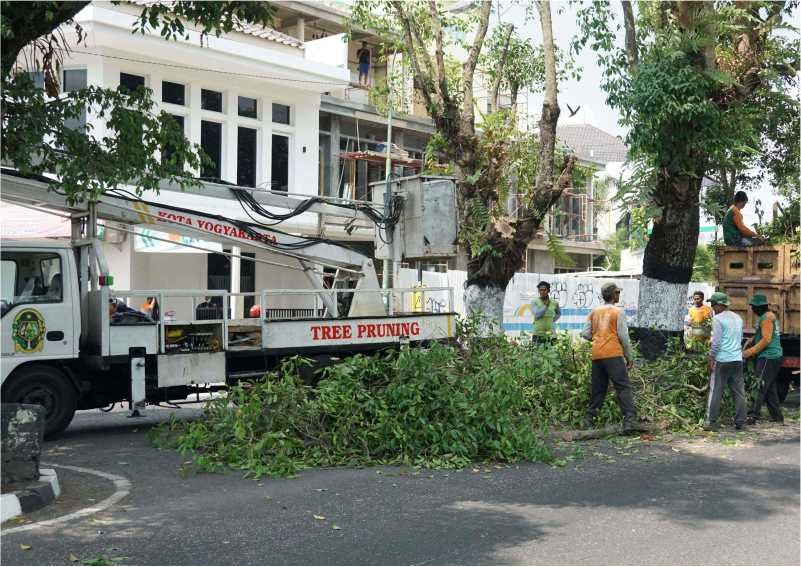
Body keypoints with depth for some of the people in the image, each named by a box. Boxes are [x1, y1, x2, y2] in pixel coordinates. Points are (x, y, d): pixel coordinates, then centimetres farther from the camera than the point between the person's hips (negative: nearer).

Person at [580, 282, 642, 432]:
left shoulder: (594, 312, 12)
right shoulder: (617, 312, -3)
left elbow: (585, 334, 8)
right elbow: (624, 337, -4)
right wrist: (629, 357, 5)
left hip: (596, 355, 5)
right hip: (613, 354, -5)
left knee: (597, 389, 14)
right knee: (623, 387, -7)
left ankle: (589, 420, 16)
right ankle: (629, 420, -18)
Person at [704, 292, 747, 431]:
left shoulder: (718, 319, -9)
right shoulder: (738, 318, 13)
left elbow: (716, 342, -14)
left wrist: (711, 358, -8)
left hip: (722, 360, -6)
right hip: (737, 360, 6)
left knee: (715, 392, -1)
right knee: (739, 392, 9)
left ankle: (710, 422, -1)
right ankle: (740, 422, 12)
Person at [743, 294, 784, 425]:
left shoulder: (766, 318, -15)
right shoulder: (771, 315, 17)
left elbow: (766, 339, -21)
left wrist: (750, 352, -19)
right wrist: (752, 341, 9)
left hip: (768, 357, -10)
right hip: (774, 356, 10)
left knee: (760, 387, -12)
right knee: (769, 388, 14)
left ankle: (752, 416, -15)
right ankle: (777, 417, 19)